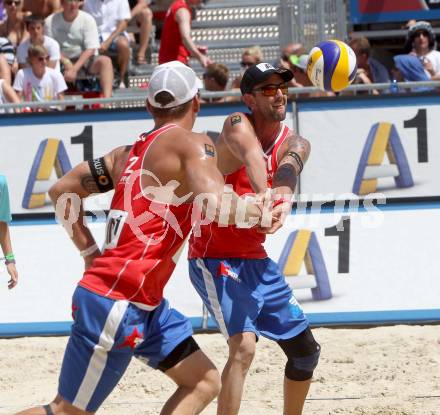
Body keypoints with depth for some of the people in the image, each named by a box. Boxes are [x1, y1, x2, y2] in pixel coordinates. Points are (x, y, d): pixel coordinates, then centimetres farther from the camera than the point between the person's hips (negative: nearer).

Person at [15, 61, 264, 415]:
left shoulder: (130, 152, 13)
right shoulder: (192, 144, -9)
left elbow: (61, 190, 19)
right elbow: (216, 206, -26)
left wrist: (92, 254, 17)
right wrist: (261, 212, -8)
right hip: (116, 303, -9)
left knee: (205, 383, 11)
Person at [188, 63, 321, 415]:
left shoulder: (295, 144, 2)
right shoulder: (238, 125, -13)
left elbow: (288, 167, -24)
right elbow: (251, 155, -38)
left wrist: (285, 196, -49)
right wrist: (264, 197, -61)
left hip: (255, 260, 7)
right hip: (214, 258, -7)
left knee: (306, 350, 14)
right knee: (244, 346, -26)